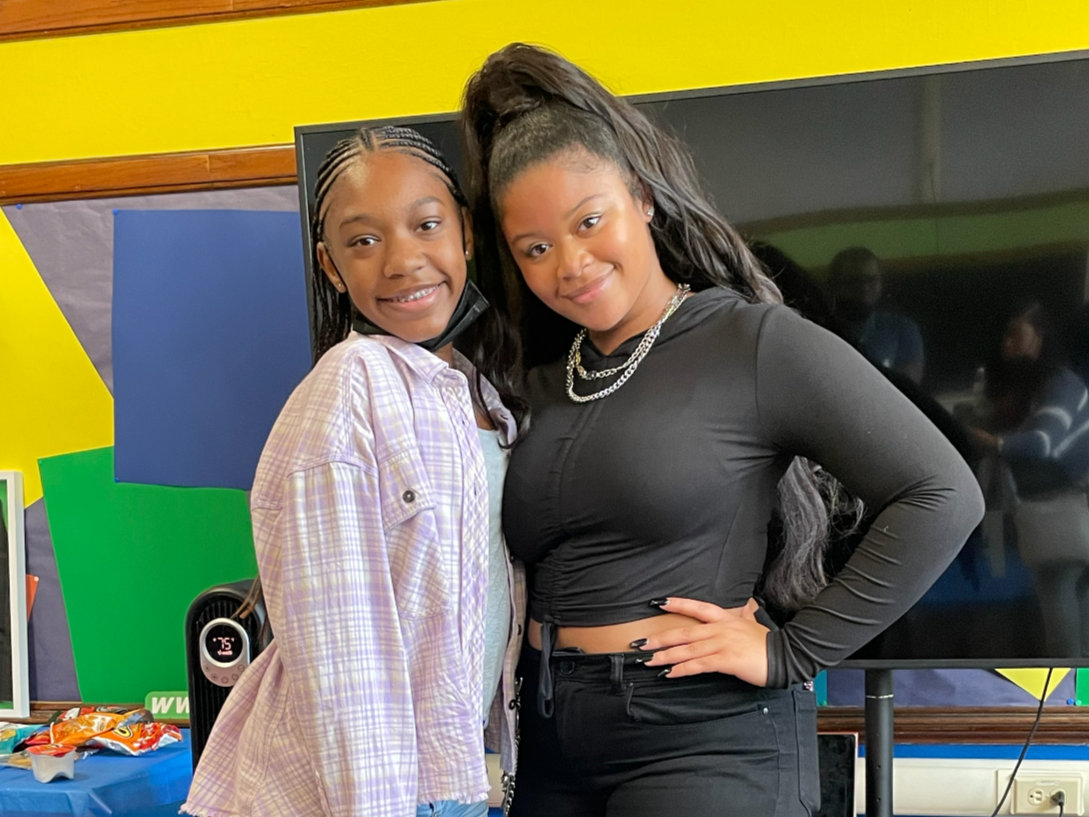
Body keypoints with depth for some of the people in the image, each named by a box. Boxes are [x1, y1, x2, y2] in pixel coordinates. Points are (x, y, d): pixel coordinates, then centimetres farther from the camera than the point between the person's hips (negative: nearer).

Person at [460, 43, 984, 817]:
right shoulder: (543, 383, 10)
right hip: (551, 734, 6)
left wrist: (793, 652, -11)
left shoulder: (755, 344, -7)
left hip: (705, 738, -5)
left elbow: (944, 496, -12)